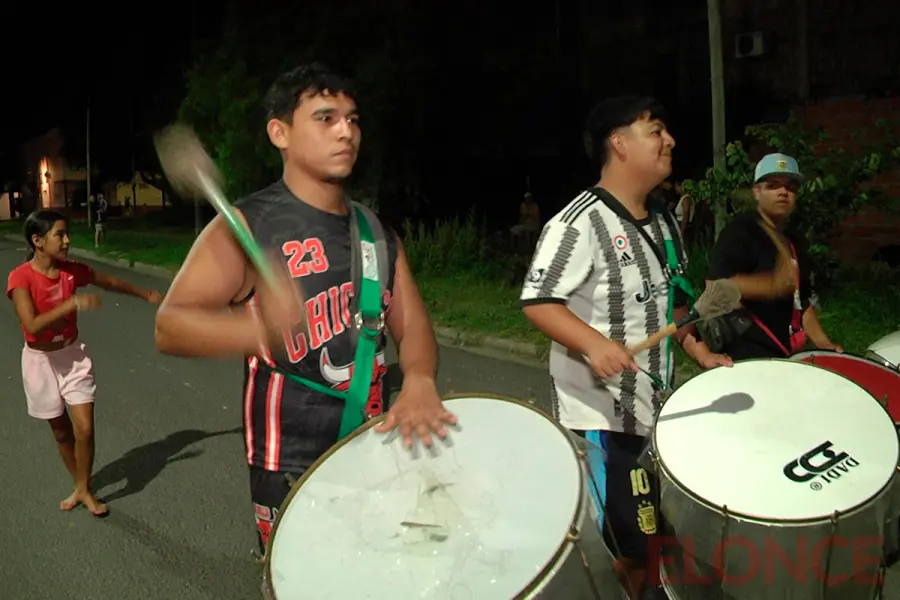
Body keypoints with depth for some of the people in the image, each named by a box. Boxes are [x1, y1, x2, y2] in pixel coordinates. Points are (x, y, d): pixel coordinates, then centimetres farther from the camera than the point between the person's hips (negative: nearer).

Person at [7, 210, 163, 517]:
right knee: (62, 431, 12)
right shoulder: (20, 277, -20)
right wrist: (73, 303, -37)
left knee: (85, 428, -5)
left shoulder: (72, 270, -8)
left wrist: (146, 295, 20)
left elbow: (111, 282, 10)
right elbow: (32, 325, -31)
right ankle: (80, 486, 33)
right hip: (41, 361, -2)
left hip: (74, 355, 2)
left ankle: (84, 489, 17)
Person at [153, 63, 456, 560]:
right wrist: (258, 329, -41)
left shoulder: (377, 233, 7)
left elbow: (412, 324, 2)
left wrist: (419, 380, -21)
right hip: (292, 465, -6)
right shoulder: (247, 225, -11)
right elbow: (170, 326, -20)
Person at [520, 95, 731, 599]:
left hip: (658, 403, 8)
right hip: (602, 411, -8)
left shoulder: (663, 222, 9)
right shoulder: (580, 222, -18)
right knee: (619, 545, -1)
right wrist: (595, 344, -35)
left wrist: (702, 354, 9)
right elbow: (538, 302, -22)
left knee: (653, 535, 19)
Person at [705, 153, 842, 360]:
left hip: (782, 353, 9)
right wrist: (773, 285, -31)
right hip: (747, 353, -9)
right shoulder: (739, 231, -9)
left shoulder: (795, 242, 17)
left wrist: (822, 342, 11)